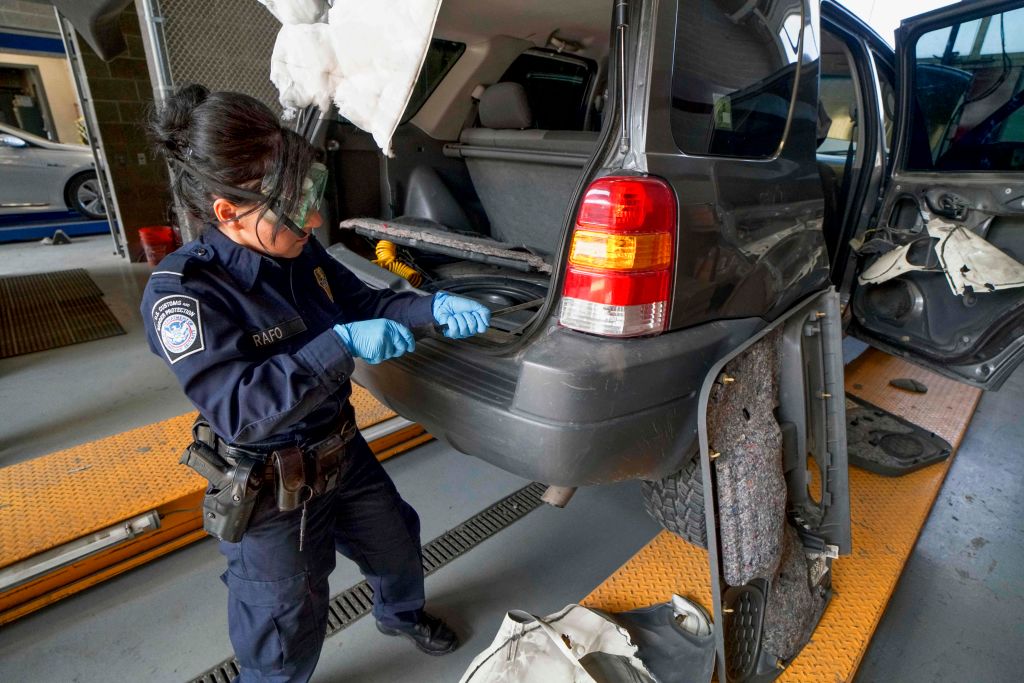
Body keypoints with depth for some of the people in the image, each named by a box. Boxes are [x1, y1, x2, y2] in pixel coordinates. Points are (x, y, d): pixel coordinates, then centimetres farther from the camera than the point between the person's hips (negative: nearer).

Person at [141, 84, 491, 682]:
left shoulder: (301, 254, -8)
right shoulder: (182, 291, -26)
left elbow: (363, 304, 4)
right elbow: (239, 409, -33)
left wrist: (432, 307, -12)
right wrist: (342, 346, -39)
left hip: (345, 453, 7)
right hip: (269, 494, -6)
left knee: (397, 543, 28)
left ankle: (402, 613, 61)